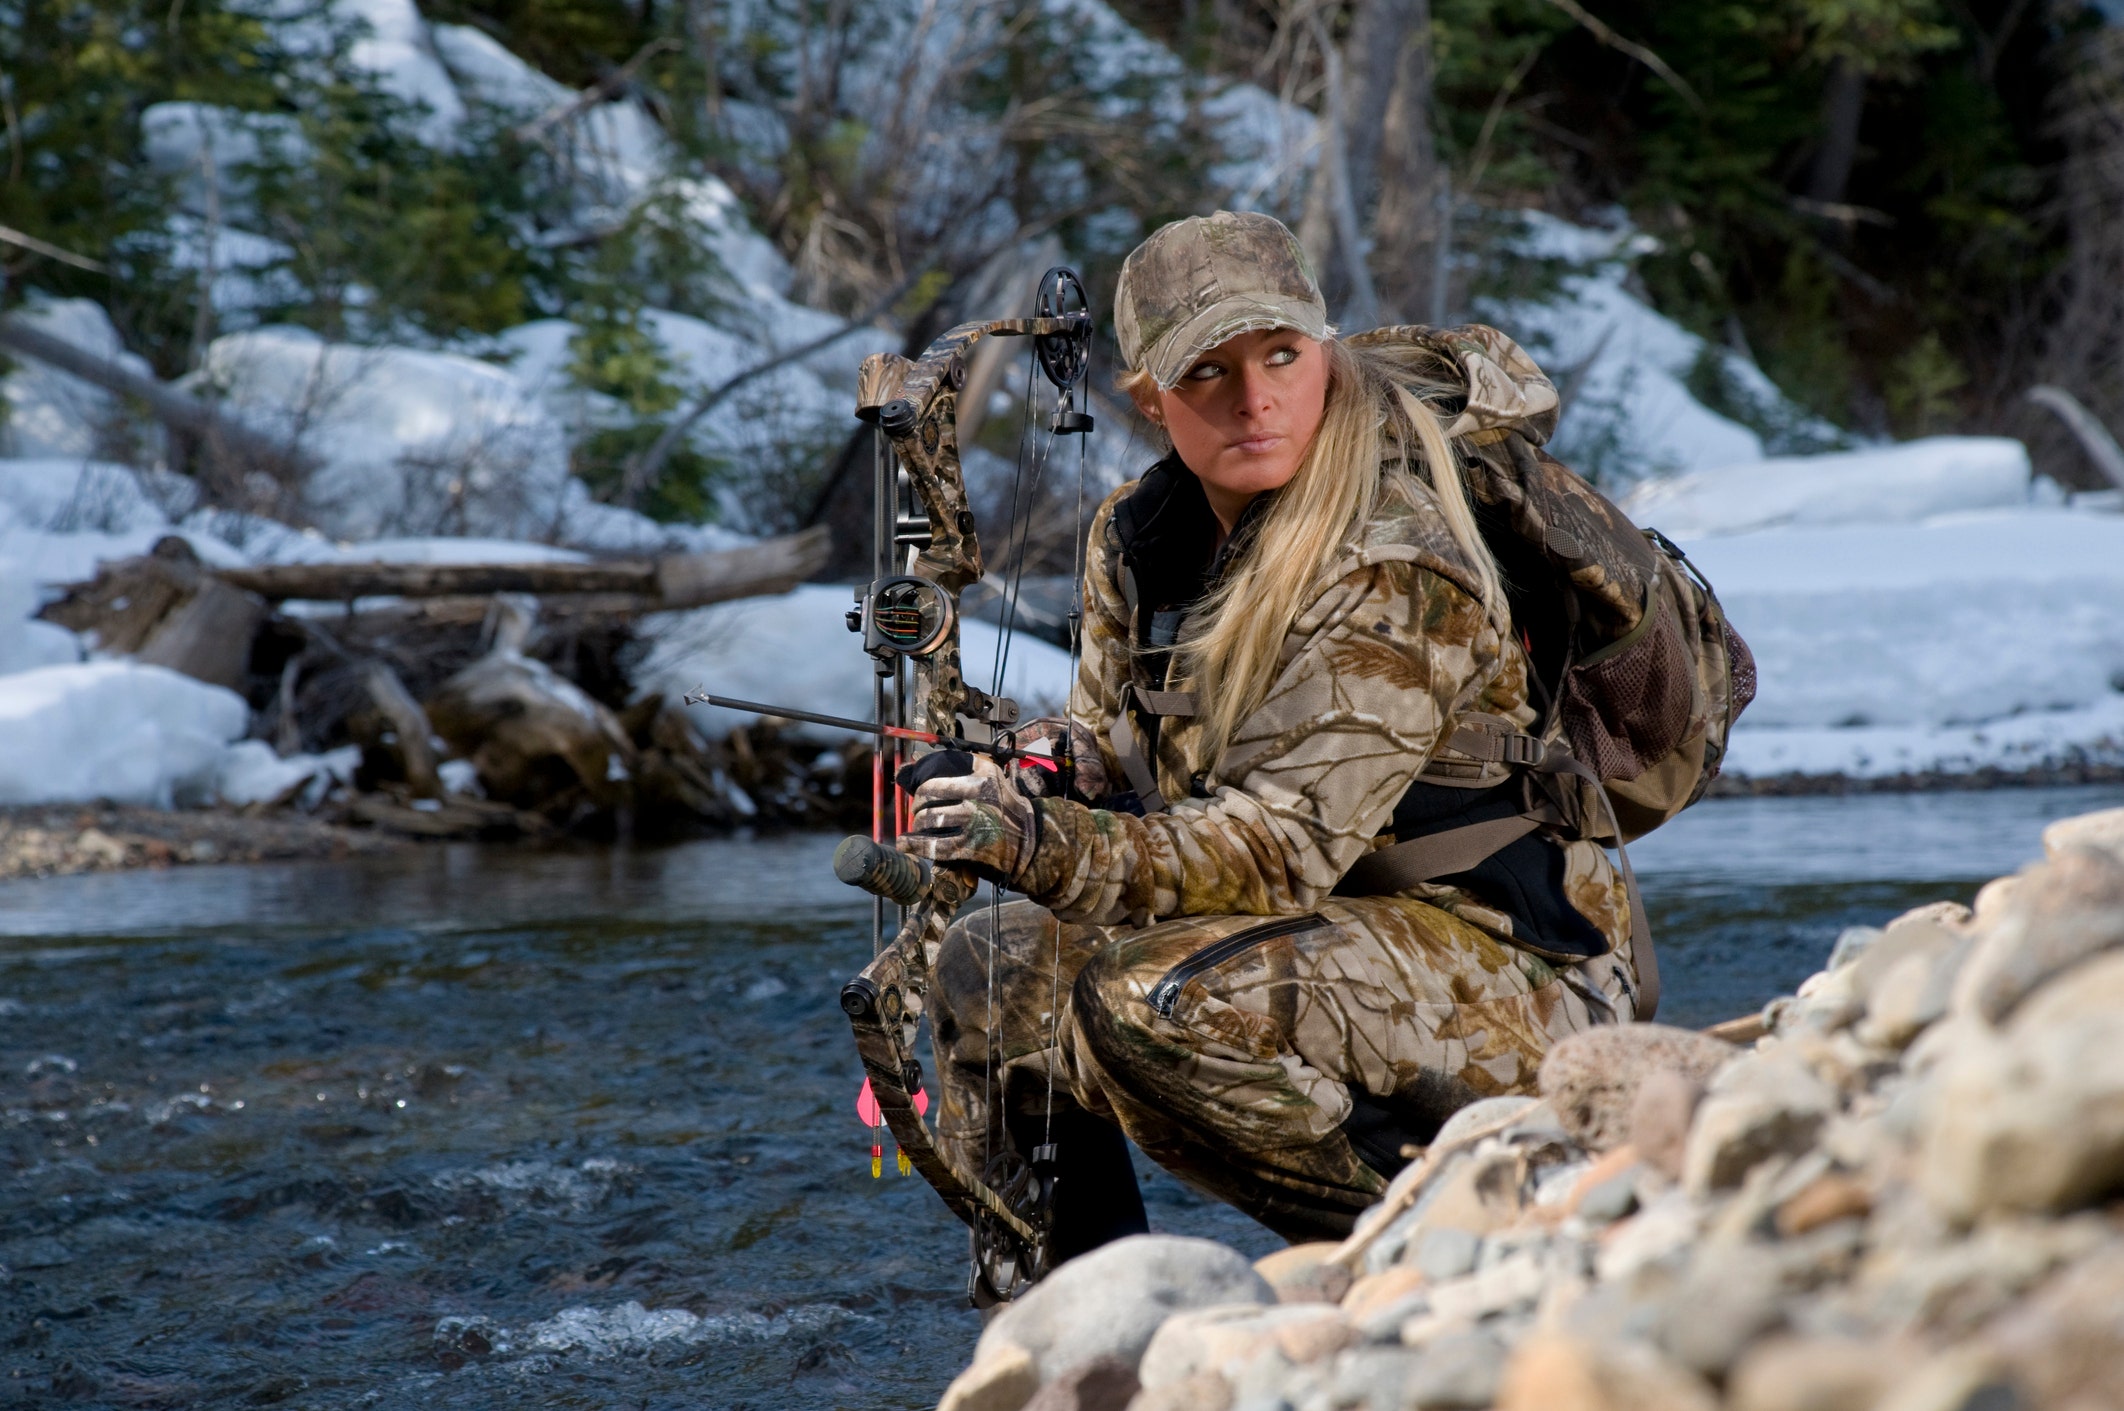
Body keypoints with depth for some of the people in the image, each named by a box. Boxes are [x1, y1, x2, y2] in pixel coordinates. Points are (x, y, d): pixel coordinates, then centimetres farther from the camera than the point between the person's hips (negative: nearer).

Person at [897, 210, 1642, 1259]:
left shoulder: (1394, 570, -22)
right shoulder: (1140, 532, 3)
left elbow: (1287, 844, -28)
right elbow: (1106, 737, 10)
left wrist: (1059, 855, -41)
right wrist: (1015, 779, -15)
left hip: (1501, 966, -8)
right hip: (1332, 935, 8)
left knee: (1156, 1002, -30)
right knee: (995, 967, -6)